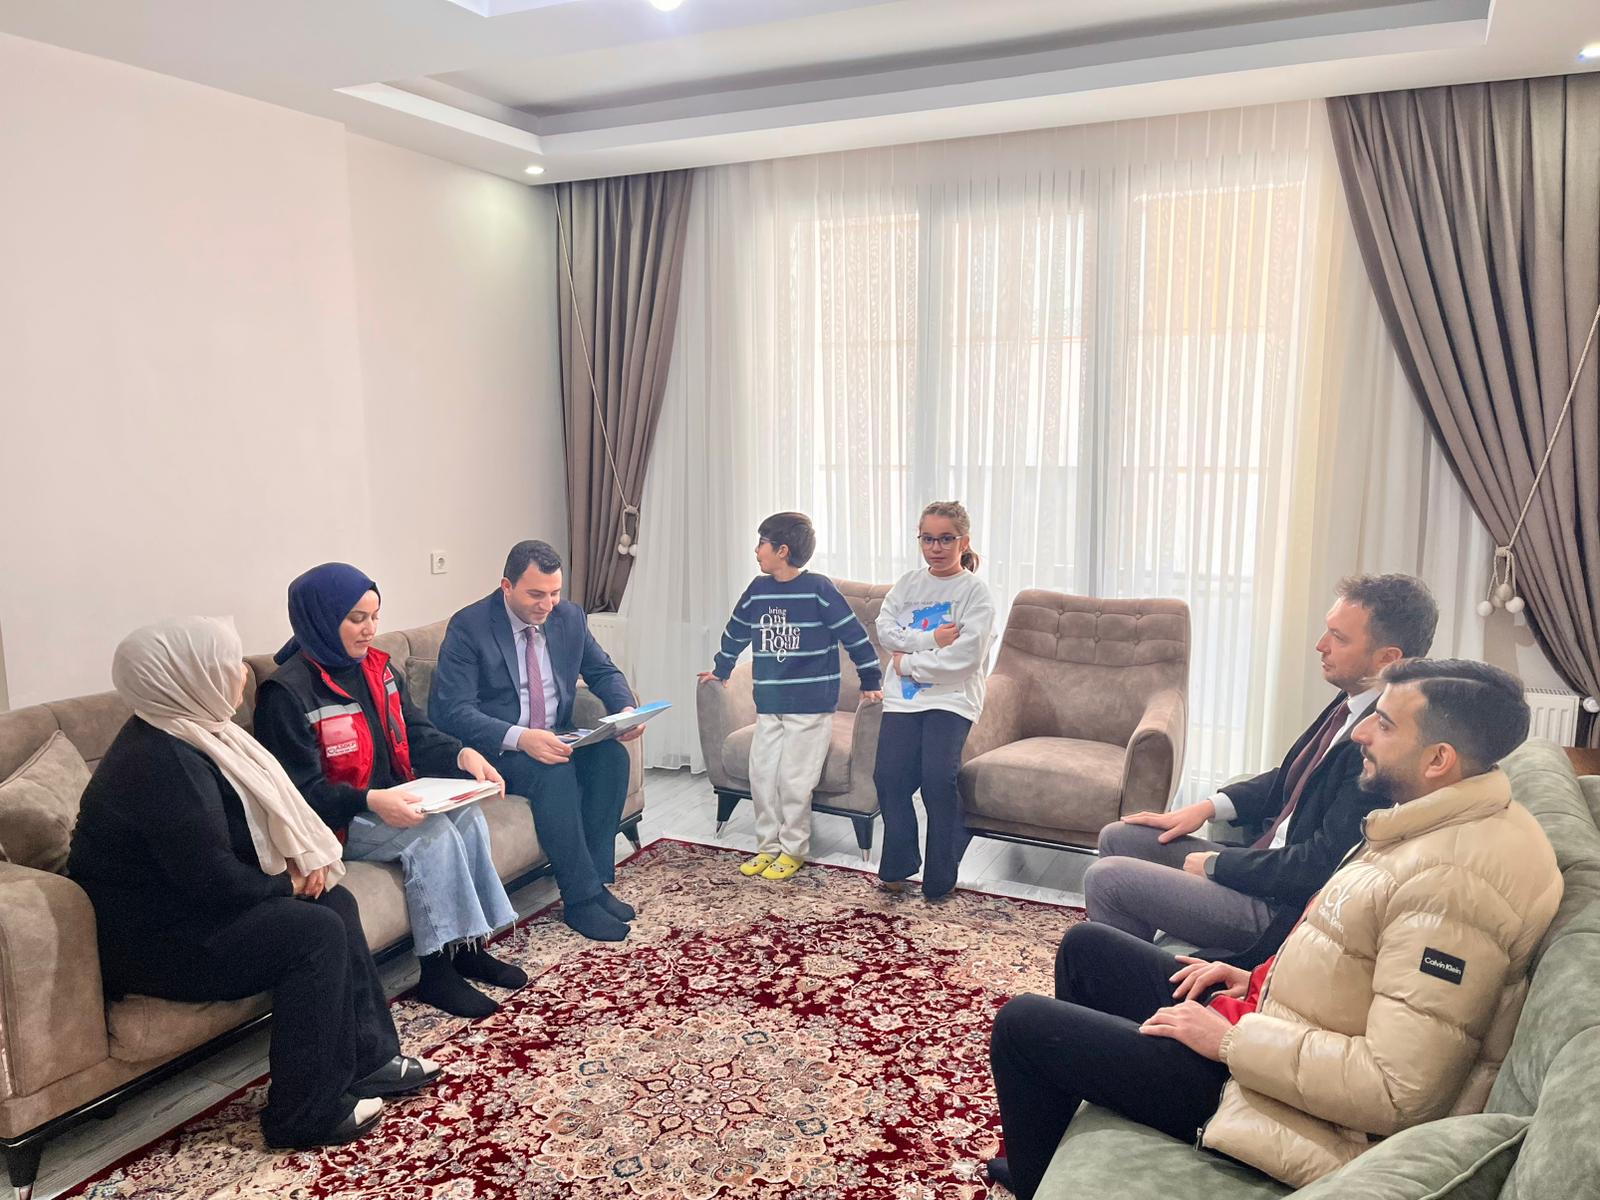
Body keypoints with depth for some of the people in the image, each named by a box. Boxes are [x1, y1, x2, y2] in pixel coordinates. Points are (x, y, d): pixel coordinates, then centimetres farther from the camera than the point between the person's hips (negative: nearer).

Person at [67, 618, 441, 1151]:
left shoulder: (186, 731, 4)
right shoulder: (160, 762, -27)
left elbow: (252, 819, 13)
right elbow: (212, 878, -28)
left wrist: (297, 858, -5)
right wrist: (287, 885, -11)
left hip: (185, 903, 10)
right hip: (149, 940, -10)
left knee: (335, 902, 2)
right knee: (315, 932, -18)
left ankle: (368, 1057, 9)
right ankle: (306, 1114, -7)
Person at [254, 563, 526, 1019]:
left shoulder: (378, 668, 7)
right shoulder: (287, 693, -16)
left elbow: (417, 734, 7)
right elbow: (302, 791, -19)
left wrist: (462, 755, -14)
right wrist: (371, 801, -34)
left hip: (390, 801, 7)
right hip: (335, 822, -7)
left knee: (466, 814, -19)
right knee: (434, 833, -27)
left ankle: (469, 947, -8)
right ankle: (437, 972, -17)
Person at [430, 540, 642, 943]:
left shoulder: (569, 616, 2)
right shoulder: (469, 627, -14)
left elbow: (603, 671, 13)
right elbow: (453, 710, -21)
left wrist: (626, 708, -10)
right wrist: (521, 738, -35)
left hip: (555, 739, 6)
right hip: (495, 748, -5)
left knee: (611, 755, -23)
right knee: (554, 771, -34)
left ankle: (597, 879, -16)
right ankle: (581, 898, -23)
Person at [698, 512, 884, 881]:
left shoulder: (818, 589, -12)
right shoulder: (757, 590, 5)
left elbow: (854, 635, -8)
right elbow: (736, 632, 21)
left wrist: (871, 681, -4)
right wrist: (721, 669, 32)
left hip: (810, 706, -5)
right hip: (768, 704, 6)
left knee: (794, 780, 0)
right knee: (761, 775, 7)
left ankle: (793, 851, 16)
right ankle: (768, 846, 22)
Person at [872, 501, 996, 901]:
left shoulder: (976, 593, -4)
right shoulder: (907, 583, 12)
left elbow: (964, 658, -15)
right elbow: (885, 630, 0)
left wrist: (907, 662, -9)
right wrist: (931, 639, -14)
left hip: (951, 698, -4)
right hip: (903, 697, 4)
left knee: (938, 779, -16)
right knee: (889, 776, -4)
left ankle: (940, 878, 2)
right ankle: (898, 865, 15)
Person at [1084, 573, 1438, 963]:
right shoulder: (1350, 705, 3)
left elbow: (1321, 866, -24)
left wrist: (1216, 864, -12)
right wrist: (1209, 807, 5)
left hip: (1286, 911, -10)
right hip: (1267, 860, 10)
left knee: (1106, 879, -15)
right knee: (1118, 837, 10)